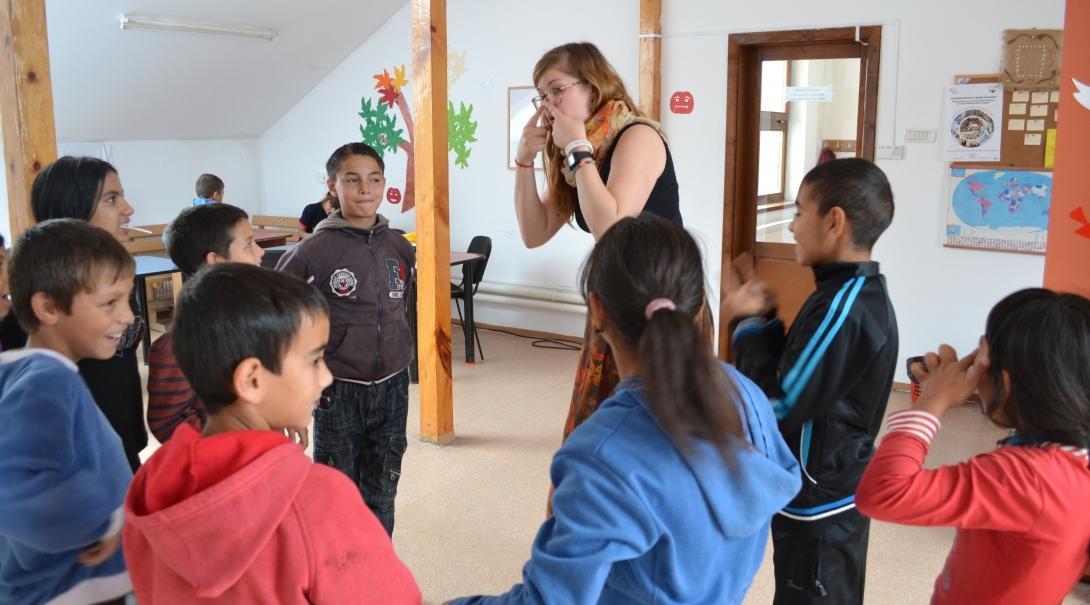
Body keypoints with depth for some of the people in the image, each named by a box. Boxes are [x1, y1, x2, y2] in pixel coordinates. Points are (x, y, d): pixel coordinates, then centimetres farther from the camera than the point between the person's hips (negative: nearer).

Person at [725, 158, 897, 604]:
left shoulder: (842, 309, -27)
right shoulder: (862, 294, 5)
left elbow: (779, 406, -25)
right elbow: (801, 372, 11)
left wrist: (749, 325, -15)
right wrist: (763, 318, -1)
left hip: (817, 505, -10)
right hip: (839, 493, 10)